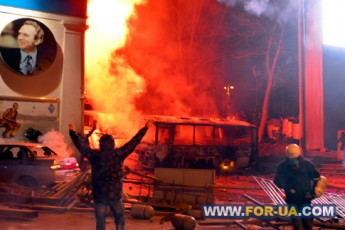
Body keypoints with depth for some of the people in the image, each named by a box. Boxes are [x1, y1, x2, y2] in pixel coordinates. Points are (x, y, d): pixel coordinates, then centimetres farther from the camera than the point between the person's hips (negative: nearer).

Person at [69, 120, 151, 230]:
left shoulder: (94, 155, -7)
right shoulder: (118, 154, -8)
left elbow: (81, 144, 6)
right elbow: (133, 142, -3)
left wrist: (72, 131, 22)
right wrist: (145, 128, 5)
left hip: (99, 196, 1)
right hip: (115, 195, 0)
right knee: (120, 221, 16)